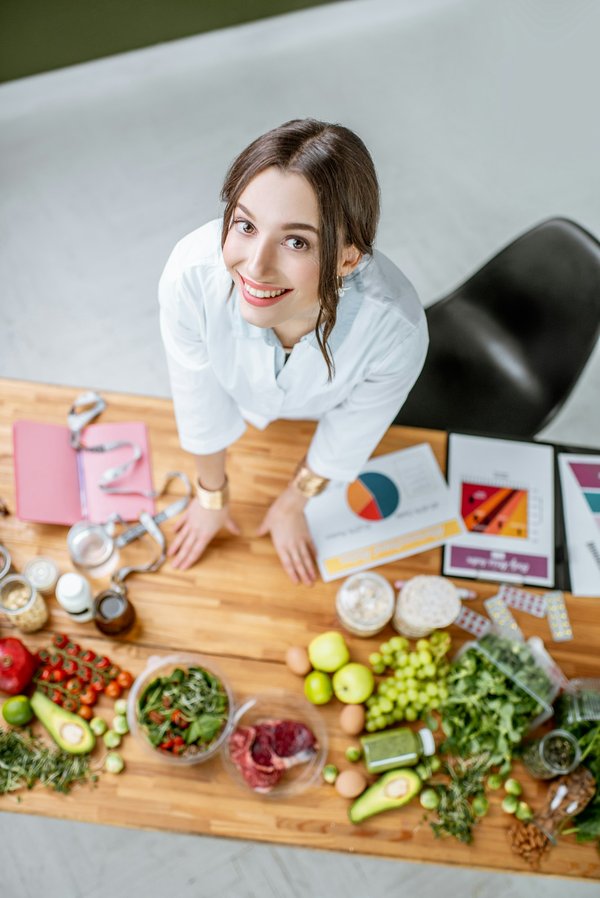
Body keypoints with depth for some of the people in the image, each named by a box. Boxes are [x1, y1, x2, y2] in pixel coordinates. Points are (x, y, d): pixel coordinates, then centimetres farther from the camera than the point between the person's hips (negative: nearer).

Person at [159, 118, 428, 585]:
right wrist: (212, 493, -4)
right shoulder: (191, 273, -44)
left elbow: (348, 437, -22)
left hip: (323, 407, 0)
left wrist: (292, 504, -3)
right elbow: (201, 403, -23)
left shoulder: (395, 328, -45)